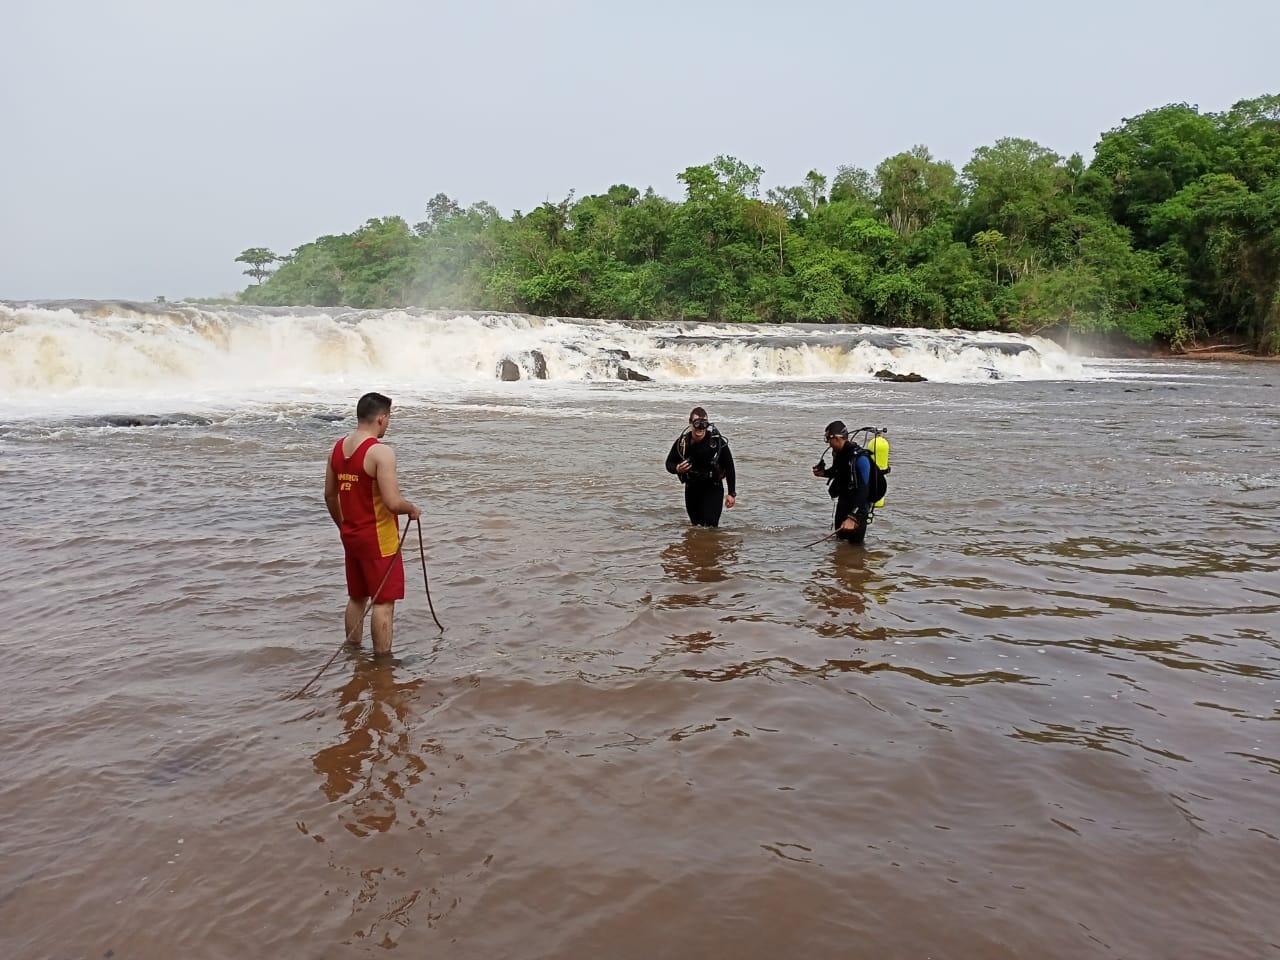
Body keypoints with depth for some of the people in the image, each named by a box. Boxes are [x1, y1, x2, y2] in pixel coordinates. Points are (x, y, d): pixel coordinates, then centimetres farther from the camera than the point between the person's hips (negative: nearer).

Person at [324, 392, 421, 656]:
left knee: (356, 597, 20)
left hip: (350, 535, 8)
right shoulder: (380, 452, -20)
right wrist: (413, 509, -5)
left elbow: (329, 495, 12)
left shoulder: (339, 447, 5)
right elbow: (393, 502, -25)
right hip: (378, 538, -8)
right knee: (383, 602, 2)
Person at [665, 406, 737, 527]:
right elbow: (669, 463, 3)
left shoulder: (718, 442, -16)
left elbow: (729, 467, -7)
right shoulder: (682, 442, -10)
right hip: (691, 489, 3)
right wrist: (677, 469, -22)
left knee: (710, 525, -16)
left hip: (713, 488, -3)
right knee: (696, 525, 15)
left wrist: (732, 493, -7)